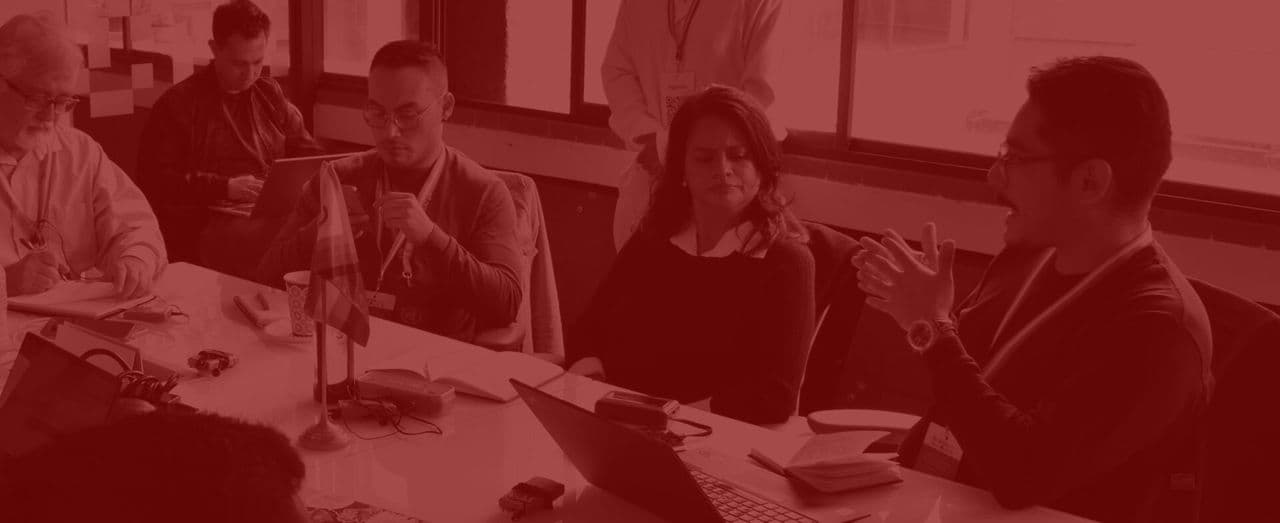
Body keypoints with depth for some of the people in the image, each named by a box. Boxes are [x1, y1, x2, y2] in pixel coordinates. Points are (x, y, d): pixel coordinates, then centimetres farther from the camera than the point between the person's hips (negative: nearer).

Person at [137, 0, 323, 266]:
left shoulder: (270, 94, 18)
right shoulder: (177, 103, 1)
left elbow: (309, 153, 24)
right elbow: (155, 180, -7)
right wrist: (224, 187, -16)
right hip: (205, 226, -5)